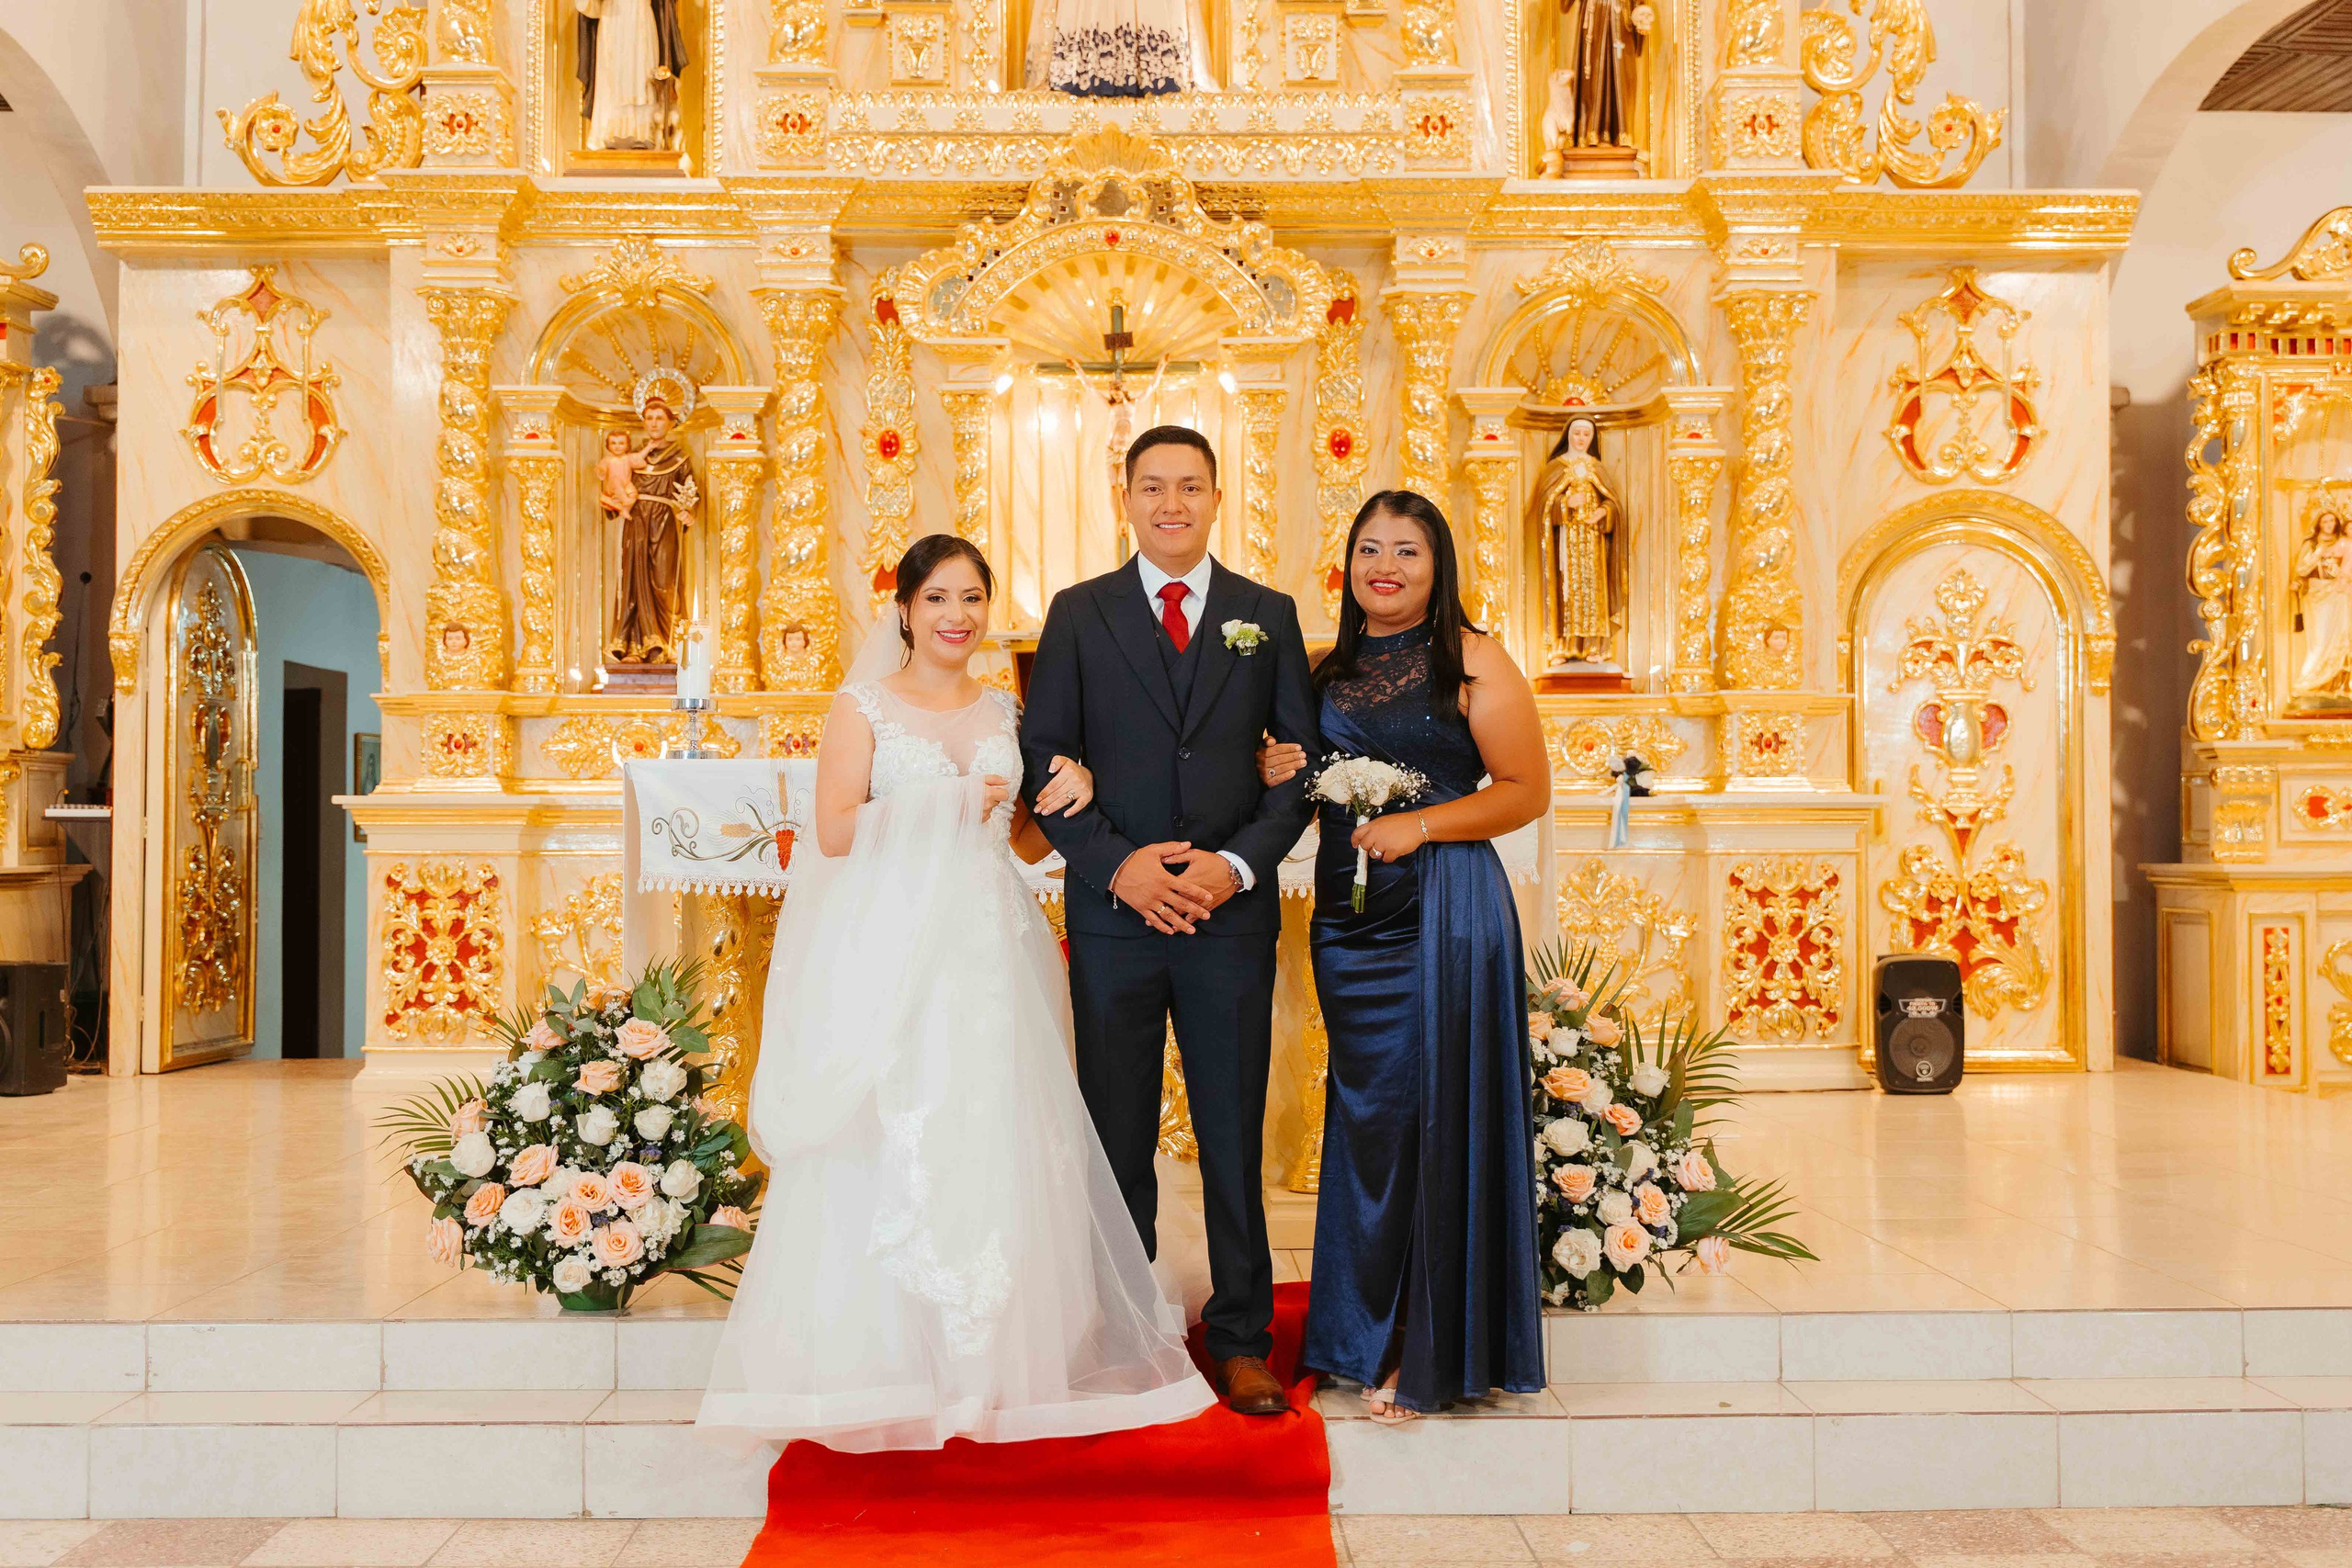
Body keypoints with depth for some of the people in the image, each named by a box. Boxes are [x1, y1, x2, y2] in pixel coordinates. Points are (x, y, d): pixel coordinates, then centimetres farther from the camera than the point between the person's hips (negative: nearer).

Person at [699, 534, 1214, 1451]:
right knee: (891, 1153, -4)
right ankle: (889, 1365, 7)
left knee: (995, 1147, 2)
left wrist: (1067, 797, -1)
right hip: (891, 954, -3)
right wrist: (946, 806, -10)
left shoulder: (1004, 713, 14)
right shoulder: (865, 706, 3)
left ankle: (996, 1360, 13)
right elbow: (835, 831, -7)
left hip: (989, 955, 4)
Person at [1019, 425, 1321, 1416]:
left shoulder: (1269, 615, 8)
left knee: (1234, 1132, 7)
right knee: (1117, 1135, 8)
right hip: (1112, 913, 0)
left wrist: (1238, 863, -9)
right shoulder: (1079, 614, 6)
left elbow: (1303, 761, 5)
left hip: (1233, 912, 0)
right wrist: (1116, 865, -11)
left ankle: (1242, 1337, 20)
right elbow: (1044, 760, 2)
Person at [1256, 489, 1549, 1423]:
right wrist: (1277, 776, 0)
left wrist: (1417, 825, -15)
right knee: (1365, 1116, 10)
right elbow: (1316, 783, 23)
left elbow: (1528, 790, -6)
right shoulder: (1330, 670, 12)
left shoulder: (1472, 661, -2)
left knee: (1439, 1115, -2)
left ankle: (1433, 1354, 11)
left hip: (1444, 908, -5)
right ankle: (1368, 1336, 23)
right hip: (1347, 916, 5)